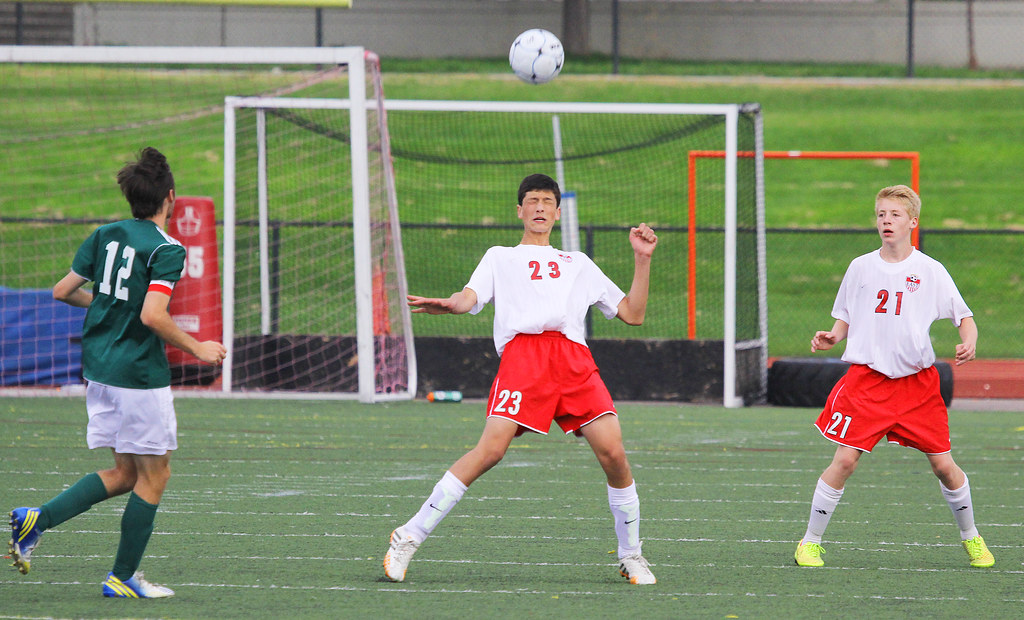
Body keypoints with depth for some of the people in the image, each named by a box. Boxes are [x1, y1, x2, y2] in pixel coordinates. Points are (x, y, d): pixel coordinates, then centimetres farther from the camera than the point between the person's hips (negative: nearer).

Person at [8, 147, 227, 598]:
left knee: (126, 473, 16)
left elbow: (62, 291, 11)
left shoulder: (105, 235, 6)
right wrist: (197, 349, -12)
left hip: (98, 369, 8)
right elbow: (153, 316, -25)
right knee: (153, 476, 6)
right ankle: (123, 578, 8)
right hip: (139, 374, -8)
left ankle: (36, 519, 1)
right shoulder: (166, 250, -15)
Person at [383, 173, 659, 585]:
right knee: (491, 449, -20)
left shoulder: (580, 265, 32)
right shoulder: (500, 258, 26)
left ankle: (631, 557, 5)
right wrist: (448, 304, -17)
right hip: (521, 354, -3)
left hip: (574, 357, 3)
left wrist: (642, 260, 20)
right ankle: (409, 538, -13)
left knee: (613, 453, -12)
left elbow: (632, 314, 29)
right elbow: (470, 297, 7)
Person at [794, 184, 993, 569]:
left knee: (943, 465, 1)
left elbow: (964, 316, 4)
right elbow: (845, 318, 16)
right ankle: (810, 542, 2)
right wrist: (831, 338, -6)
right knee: (844, 461, -10)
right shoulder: (861, 267, 6)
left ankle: (971, 538, 23)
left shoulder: (930, 271, 0)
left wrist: (969, 344, -17)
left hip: (917, 382, 0)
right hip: (866, 377, 0)